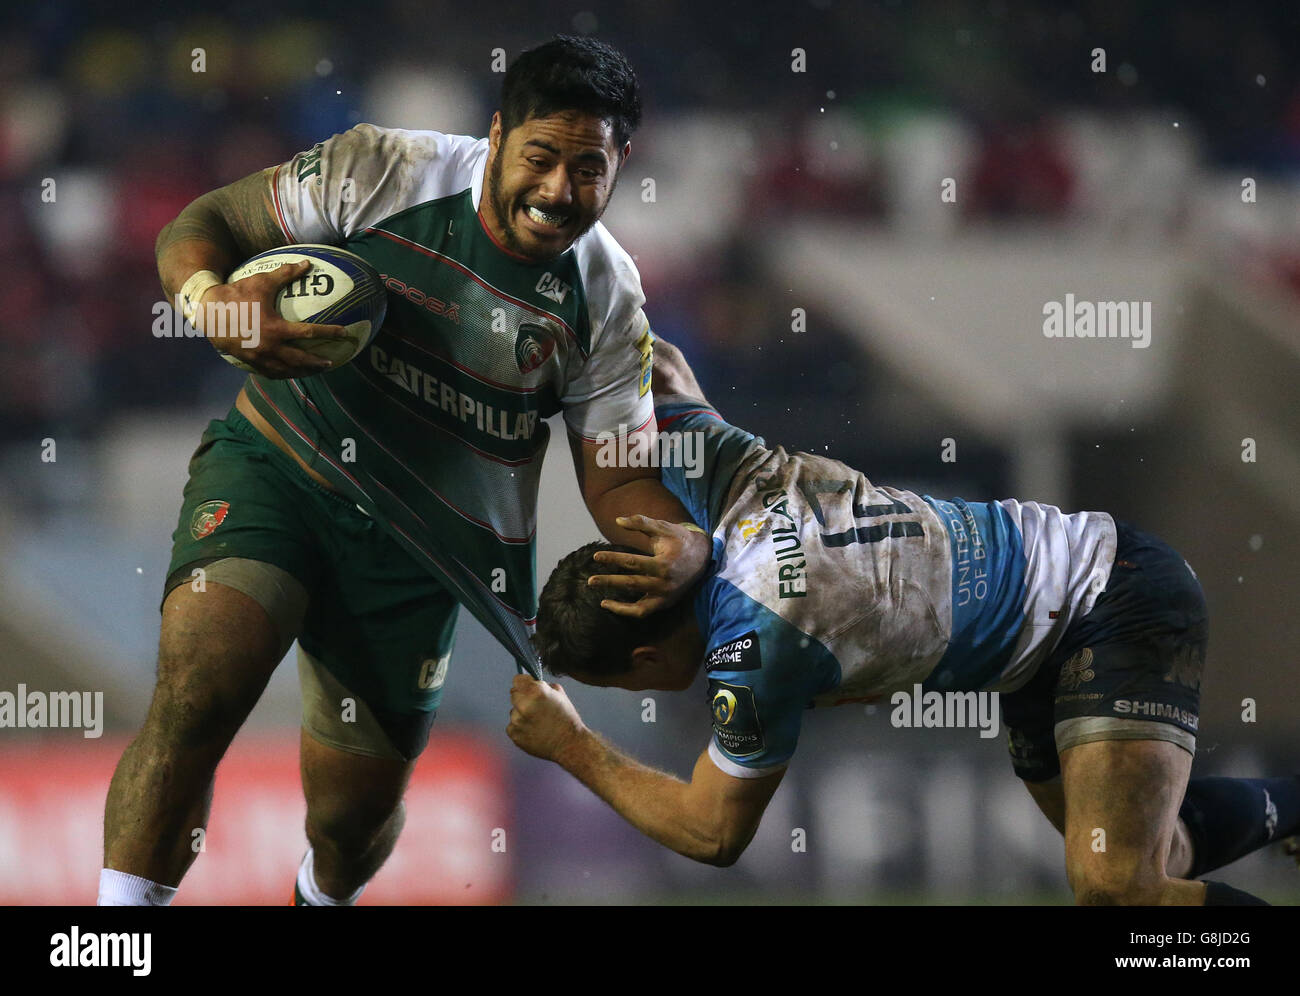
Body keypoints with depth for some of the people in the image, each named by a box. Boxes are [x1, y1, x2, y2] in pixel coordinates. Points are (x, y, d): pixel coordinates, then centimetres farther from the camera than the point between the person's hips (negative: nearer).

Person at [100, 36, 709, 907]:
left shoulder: (606, 302, -5)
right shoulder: (384, 174, -13)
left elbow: (620, 476, -1)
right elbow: (201, 227, -7)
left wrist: (684, 548, -24)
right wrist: (211, 301, -30)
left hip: (418, 548, 3)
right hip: (274, 471, -2)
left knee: (356, 811, 9)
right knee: (199, 687, -29)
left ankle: (327, 898, 48)